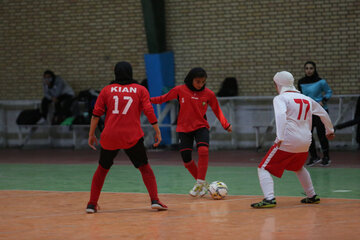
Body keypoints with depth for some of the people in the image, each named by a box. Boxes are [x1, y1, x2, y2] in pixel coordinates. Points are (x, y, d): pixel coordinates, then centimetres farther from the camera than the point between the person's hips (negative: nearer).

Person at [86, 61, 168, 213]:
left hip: (109, 137, 1)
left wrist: (91, 134, 12)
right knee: (145, 168, 9)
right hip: (132, 137, -1)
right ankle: (155, 200, -6)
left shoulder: (107, 90, 9)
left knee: (102, 169, 17)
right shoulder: (140, 90, 7)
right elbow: (149, 111, -2)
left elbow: (96, 114, 6)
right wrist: (157, 131, 3)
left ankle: (92, 204, 15)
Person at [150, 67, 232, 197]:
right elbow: (164, 98, 4)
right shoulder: (180, 90, -6)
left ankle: (200, 183, -20)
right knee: (186, 160, -2)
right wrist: (150, 99, -9)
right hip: (184, 128, 1)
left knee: (203, 150, -28)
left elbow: (217, 110, 4)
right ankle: (202, 184, 20)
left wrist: (226, 125, -4)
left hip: (201, 127, -1)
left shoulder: (209, 94, -5)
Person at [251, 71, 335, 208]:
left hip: (287, 142, -7)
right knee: (298, 167, 35)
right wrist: (330, 130, 42)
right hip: (305, 142, 7)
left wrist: (280, 137, -29)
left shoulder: (280, 98, -3)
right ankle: (312, 196, 36)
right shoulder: (307, 99, 15)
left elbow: (281, 115, -22)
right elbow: (323, 114, 26)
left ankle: (269, 199, -21)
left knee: (264, 169, -1)